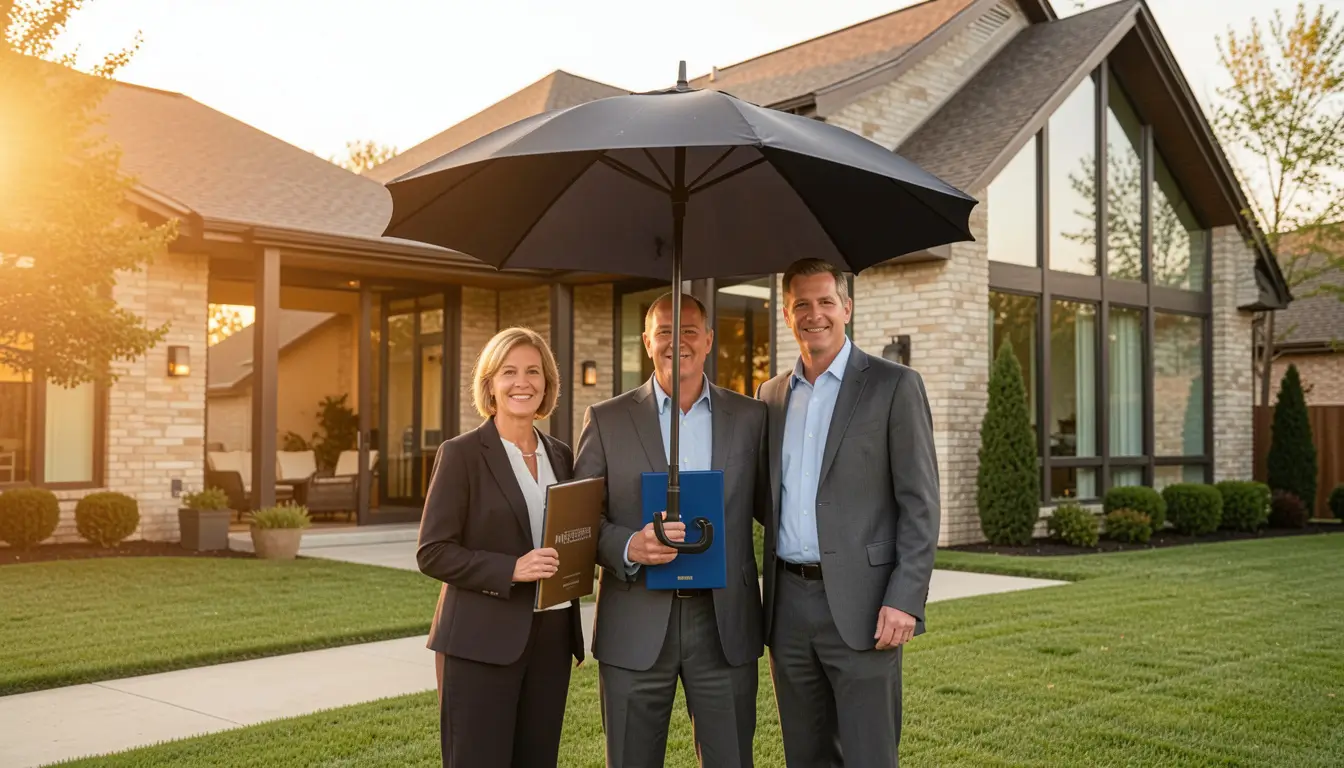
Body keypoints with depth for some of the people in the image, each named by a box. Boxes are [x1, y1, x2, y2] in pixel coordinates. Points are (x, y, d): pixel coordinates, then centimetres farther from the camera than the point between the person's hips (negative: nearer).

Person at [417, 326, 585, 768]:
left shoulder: (560, 455, 11)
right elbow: (432, 553, -9)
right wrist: (510, 569, -21)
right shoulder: (461, 454, -5)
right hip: (482, 642, -5)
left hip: (551, 639, 5)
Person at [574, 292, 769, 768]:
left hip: (724, 622, 1)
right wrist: (629, 546, -17)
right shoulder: (606, 420, 3)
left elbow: (771, 508, 10)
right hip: (636, 625, 0)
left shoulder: (750, 417, 7)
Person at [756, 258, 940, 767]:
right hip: (788, 604, 5)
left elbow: (920, 504, -7)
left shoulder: (894, 386, -3)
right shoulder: (772, 395, 13)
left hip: (860, 604, -5)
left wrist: (905, 600, -15)